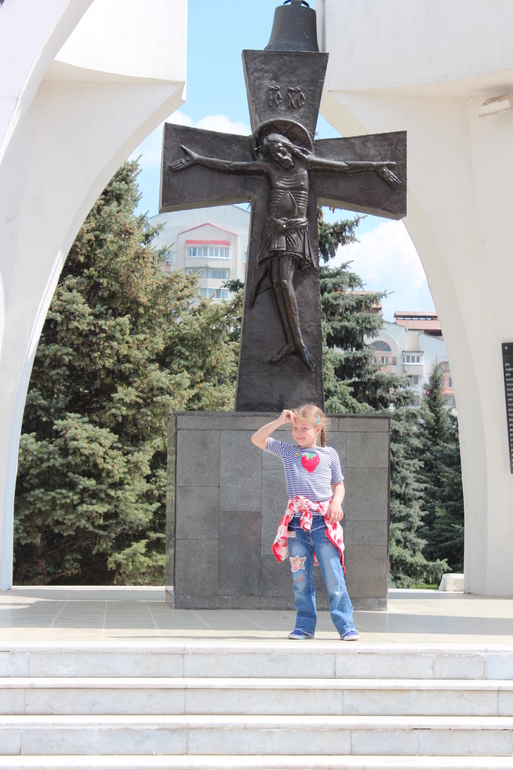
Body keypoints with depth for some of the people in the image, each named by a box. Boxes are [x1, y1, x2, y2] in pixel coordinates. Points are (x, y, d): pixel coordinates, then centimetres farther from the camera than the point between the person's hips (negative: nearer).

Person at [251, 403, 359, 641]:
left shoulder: (329, 454, 10)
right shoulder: (287, 451, 11)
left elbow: (338, 485, 16)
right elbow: (257, 439, 7)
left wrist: (336, 501, -4)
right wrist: (280, 421, -3)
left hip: (324, 520, -2)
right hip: (297, 522, 2)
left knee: (333, 576, -5)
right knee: (300, 578, 4)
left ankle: (346, 625, -3)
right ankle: (305, 625, 12)